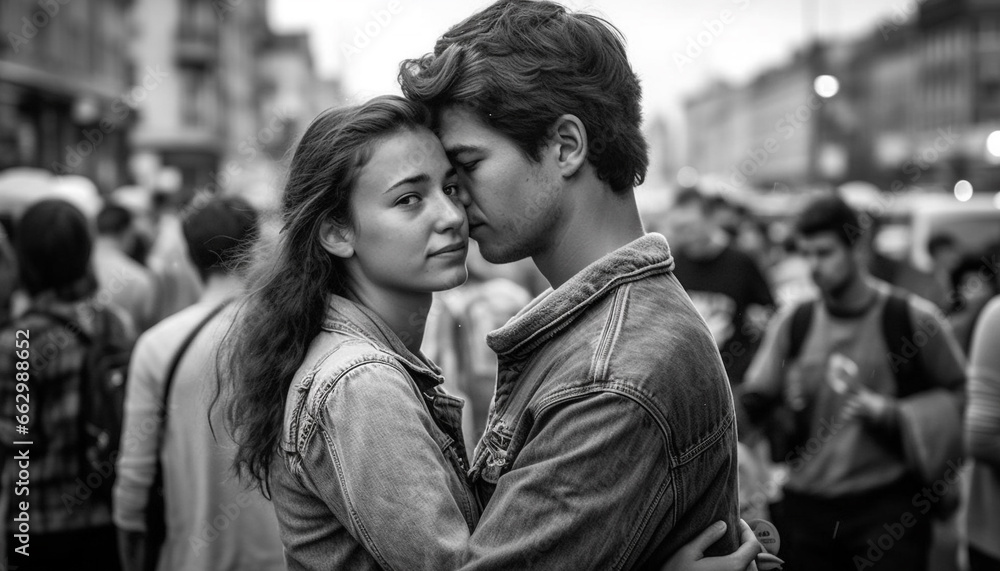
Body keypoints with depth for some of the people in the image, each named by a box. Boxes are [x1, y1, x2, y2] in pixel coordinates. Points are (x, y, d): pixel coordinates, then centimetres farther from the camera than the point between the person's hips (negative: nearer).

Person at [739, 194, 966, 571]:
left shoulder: (913, 317, -4)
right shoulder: (793, 324, 5)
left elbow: (960, 396, 1)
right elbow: (754, 399, 6)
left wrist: (887, 411, -12)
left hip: (890, 505, -3)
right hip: (805, 507, 3)